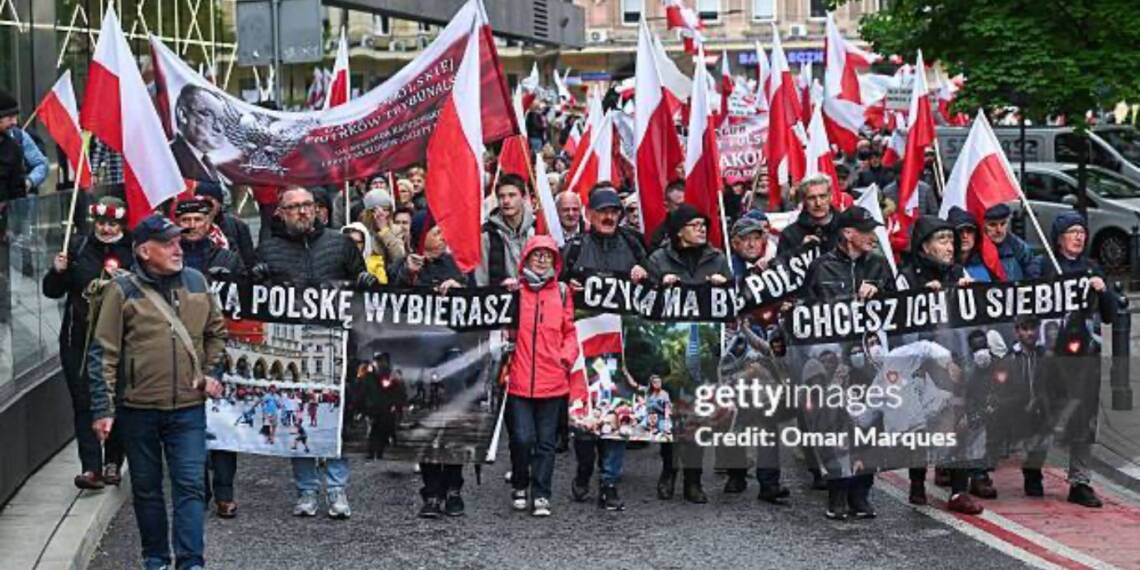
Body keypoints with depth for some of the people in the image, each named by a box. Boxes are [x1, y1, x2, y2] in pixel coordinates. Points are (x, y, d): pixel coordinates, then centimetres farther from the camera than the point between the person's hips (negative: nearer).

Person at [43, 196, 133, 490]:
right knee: (84, 403, -2)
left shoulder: (132, 253, -2)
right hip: (79, 341, 2)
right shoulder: (78, 249, 5)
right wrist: (58, 271, -10)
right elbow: (52, 291, 8)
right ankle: (91, 467, -3)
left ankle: (112, 463, 20)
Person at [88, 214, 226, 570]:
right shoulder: (123, 290, -6)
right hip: (138, 408, -1)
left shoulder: (196, 282, 4)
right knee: (146, 488, 11)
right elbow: (103, 353, -6)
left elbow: (216, 332, 19)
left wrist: (212, 372, 6)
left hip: (188, 407, 2)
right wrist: (103, 408, -10)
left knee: (191, 486, -3)